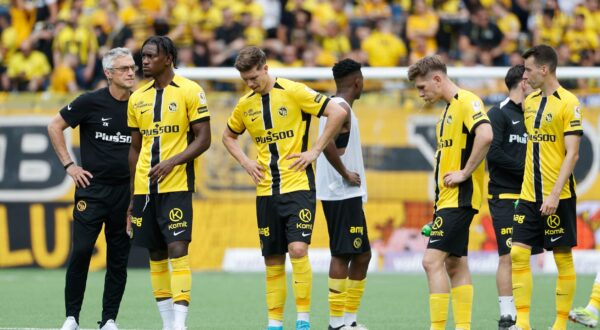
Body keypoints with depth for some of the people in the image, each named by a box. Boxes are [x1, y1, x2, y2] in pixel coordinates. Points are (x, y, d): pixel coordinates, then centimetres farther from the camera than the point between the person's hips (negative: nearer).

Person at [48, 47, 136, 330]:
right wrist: (69, 165, 0)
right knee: (81, 251, -9)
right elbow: (54, 126, 4)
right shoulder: (91, 102, -5)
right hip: (92, 187, -3)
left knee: (119, 258, 3)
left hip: (125, 190, 3)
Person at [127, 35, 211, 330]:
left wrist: (172, 162, -19)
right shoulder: (138, 98, 13)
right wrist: (132, 194, 15)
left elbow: (203, 139, -7)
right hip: (145, 188, 6)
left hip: (176, 186, -6)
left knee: (177, 248, -14)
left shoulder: (190, 92, -4)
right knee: (156, 254, 6)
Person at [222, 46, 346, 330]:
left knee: (298, 249, -17)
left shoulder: (294, 92, -8)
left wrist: (315, 151, -11)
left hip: (298, 185, -5)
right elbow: (229, 137, 26)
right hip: (266, 190, 5)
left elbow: (338, 113, -10)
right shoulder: (245, 105, 8)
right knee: (273, 260, 6)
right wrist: (245, 162, 9)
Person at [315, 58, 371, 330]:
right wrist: (345, 173, -19)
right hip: (343, 194, -10)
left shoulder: (333, 105, 17)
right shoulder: (341, 108, -14)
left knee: (362, 254, 13)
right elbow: (327, 143, -29)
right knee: (342, 255, -7)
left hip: (347, 194, 10)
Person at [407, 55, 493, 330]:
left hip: (459, 197, -10)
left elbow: (485, 135, -28)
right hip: (447, 198, 10)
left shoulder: (467, 102, -12)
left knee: (432, 260, -14)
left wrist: (465, 173, -21)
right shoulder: (449, 109, 18)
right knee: (455, 264, 9)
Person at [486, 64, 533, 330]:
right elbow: (493, 152, -16)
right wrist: (524, 167, -13)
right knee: (508, 256, -9)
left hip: (525, 196, 7)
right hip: (504, 196, -7)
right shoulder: (499, 114, -6)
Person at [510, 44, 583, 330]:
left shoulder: (567, 103, -11)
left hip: (558, 198, -7)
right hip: (529, 196, 7)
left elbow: (572, 154, -15)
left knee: (563, 258, 1)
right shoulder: (530, 102, 11)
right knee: (518, 253, -2)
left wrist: (554, 194, -21)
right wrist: (528, 188, 15)